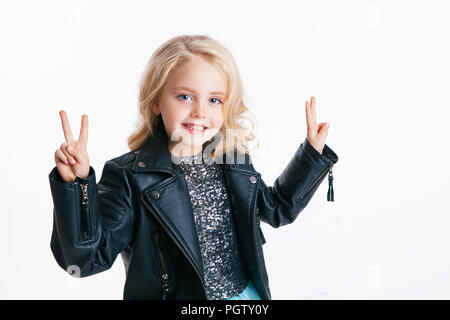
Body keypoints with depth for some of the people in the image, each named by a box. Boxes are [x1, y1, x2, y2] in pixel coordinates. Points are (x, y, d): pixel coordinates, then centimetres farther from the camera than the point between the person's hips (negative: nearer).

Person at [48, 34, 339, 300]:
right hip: (178, 297, -4)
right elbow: (88, 257, -23)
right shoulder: (130, 177, -17)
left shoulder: (235, 162, -2)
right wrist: (75, 184, -35)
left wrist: (313, 153, 9)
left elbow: (278, 208, 15)